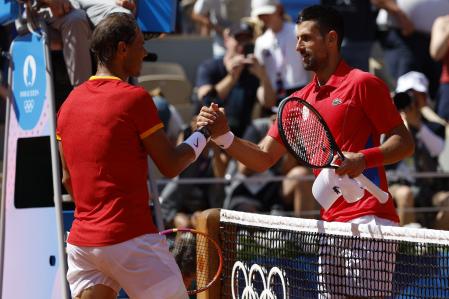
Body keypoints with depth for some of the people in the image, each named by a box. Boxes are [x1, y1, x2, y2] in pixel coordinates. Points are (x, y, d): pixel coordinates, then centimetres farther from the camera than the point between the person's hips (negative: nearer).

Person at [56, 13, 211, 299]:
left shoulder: (70, 102, 11)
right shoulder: (135, 98, -10)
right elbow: (170, 166, -4)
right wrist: (203, 134, 11)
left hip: (81, 239, 7)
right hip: (130, 238, -7)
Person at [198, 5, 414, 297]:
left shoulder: (363, 84, -4)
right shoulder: (300, 100, 16)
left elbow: (404, 142, -6)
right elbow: (263, 158, 14)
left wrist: (363, 158, -23)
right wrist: (224, 136, -3)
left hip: (367, 220, -7)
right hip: (330, 225, 7)